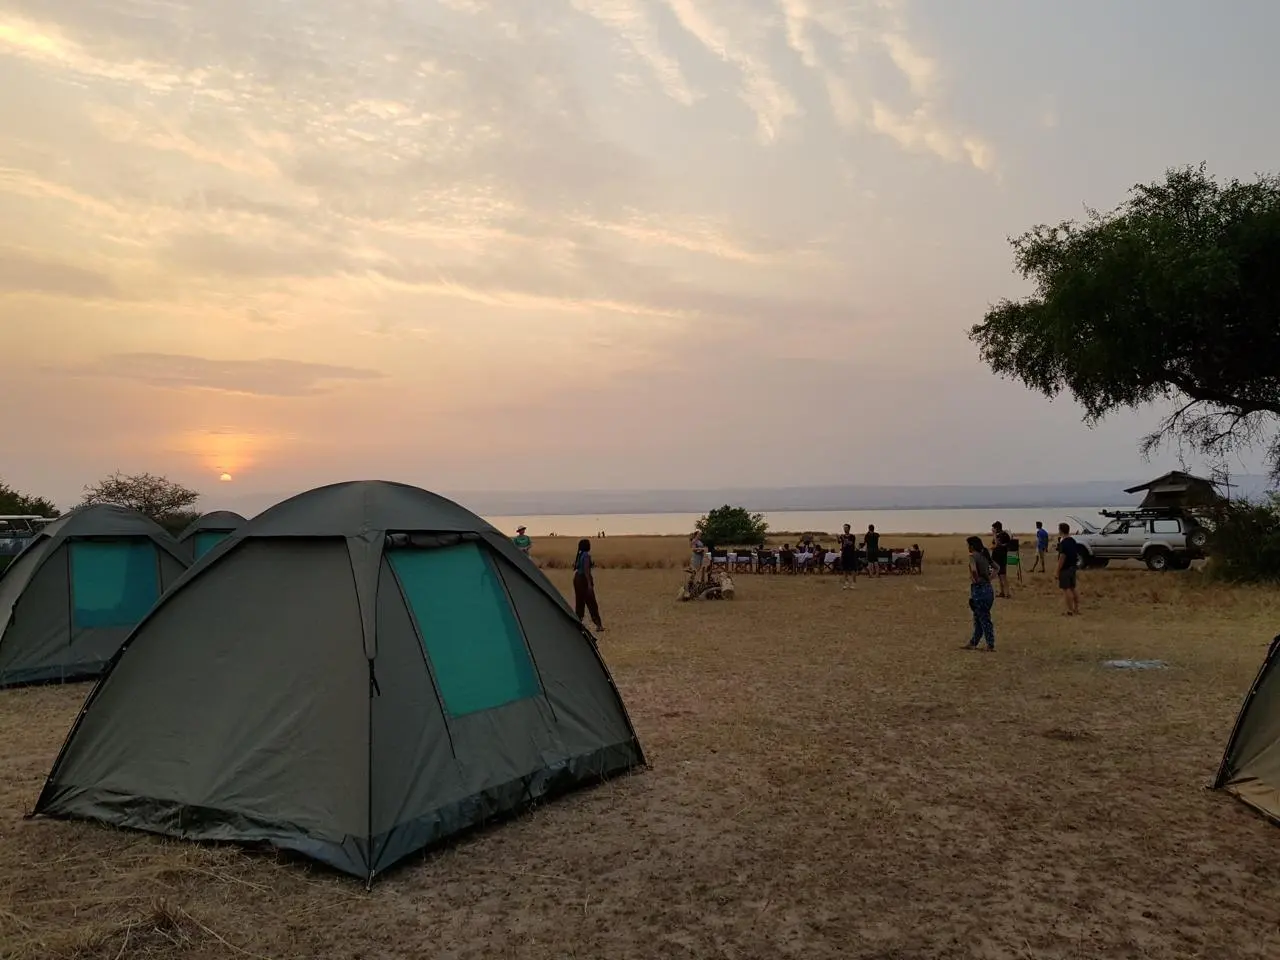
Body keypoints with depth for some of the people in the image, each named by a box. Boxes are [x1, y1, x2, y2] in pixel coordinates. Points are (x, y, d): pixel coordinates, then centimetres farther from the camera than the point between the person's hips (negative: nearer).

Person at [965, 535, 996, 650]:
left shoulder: (973, 556, -13)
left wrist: (975, 579, -13)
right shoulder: (985, 555, 11)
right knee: (978, 618, 16)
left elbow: (973, 570, -29)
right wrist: (989, 577, 13)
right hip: (989, 588, 8)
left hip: (979, 589, -8)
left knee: (984, 618, 0)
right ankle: (973, 643, 24)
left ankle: (991, 644, 4)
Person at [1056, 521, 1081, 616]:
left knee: (1066, 589, -5)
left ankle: (1070, 611, -5)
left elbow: (1062, 557, -21)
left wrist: (1058, 570, -17)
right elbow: (1077, 554, 17)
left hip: (1065, 569, -9)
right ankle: (1076, 609, 20)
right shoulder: (1073, 541, 11)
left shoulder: (1063, 543, -18)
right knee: (1072, 588, 16)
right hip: (1073, 567, 9)